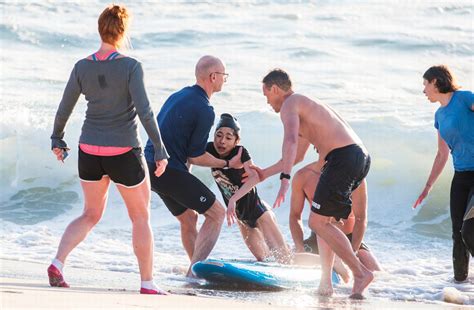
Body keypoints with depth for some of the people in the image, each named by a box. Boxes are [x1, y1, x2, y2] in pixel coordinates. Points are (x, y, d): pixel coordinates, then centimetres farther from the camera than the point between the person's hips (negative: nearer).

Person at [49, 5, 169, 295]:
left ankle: (58, 263, -2)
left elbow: (64, 110, 5)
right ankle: (148, 283, 12)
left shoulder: (82, 67, -1)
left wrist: (57, 139, 21)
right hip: (124, 153, -4)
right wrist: (160, 149, -14)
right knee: (141, 217, 12)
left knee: (91, 215, 19)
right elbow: (144, 111, -19)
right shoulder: (130, 66, -14)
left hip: (90, 151, 4)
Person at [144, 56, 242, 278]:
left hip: (151, 165, 9)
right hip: (169, 171, -9)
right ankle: (194, 272, -9)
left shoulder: (177, 96, 15)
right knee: (216, 213, 0)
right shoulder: (204, 110, -12)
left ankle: (196, 270, 26)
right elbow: (195, 156, -11)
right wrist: (227, 164, 0)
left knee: (188, 218, 22)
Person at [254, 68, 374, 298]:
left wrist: (285, 177, -31)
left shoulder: (289, 105, 0)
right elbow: (297, 155, 42)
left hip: (342, 157, -10)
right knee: (323, 218, 18)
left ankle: (360, 272, -9)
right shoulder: (306, 106, 31)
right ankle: (326, 280, 15)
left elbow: (291, 141, -21)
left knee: (318, 221, -6)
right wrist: (265, 173, 49)